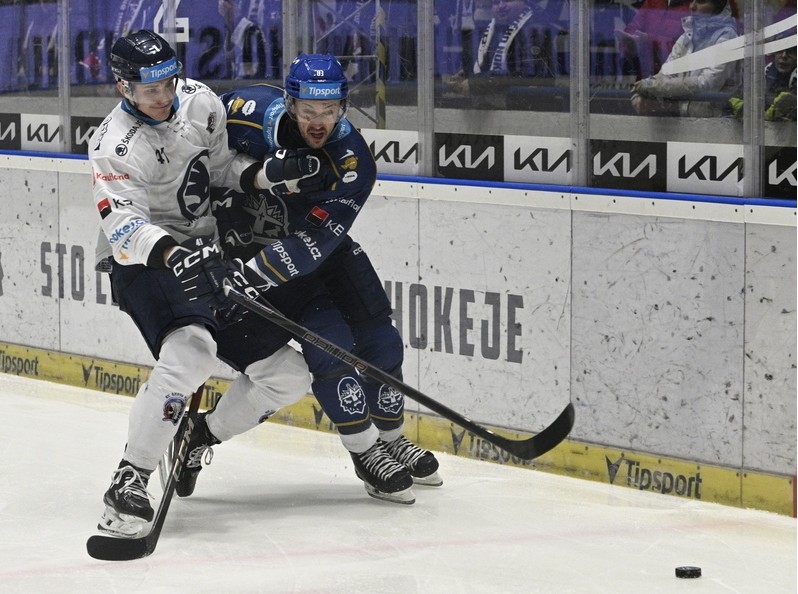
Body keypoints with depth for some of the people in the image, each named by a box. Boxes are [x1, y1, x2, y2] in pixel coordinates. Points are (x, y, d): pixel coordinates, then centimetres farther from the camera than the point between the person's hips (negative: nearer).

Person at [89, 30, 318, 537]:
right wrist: (172, 253, -46)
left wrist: (268, 172, -7)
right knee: (191, 351, -35)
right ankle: (130, 482, -30)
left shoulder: (200, 102, 0)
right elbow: (123, 225, -28)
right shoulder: (113, 146, -17)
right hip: (143, 265, -7)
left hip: (205, 260, 7)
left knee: (287, 375, 2)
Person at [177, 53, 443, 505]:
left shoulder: (354, 162, -26)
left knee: (377, 336, 3)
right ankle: (367, 453, -5)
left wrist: (252, 276, -43)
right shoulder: (250, 111, -27)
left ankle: (393, 438, 25)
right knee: (329, 343, -15)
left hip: (319, 245, 3)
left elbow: (311, 245, -34)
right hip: (248, 242, -3)